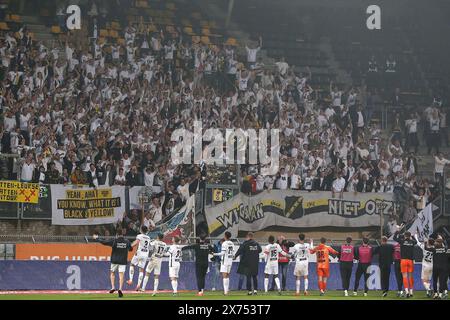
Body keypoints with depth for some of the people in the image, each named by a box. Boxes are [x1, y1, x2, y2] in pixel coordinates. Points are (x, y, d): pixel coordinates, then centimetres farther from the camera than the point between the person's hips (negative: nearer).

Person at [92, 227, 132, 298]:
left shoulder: (114, 241, -9)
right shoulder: (127, 242, 0)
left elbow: (104, 242, -6)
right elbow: (131, 249, 17)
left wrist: (96, 238, 9)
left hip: (114, 260, -1)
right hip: (123, 261, 1)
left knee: (112, 273, 18)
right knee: (121, 275, -3)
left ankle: (113, 287, 5)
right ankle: (120, 289, -20)